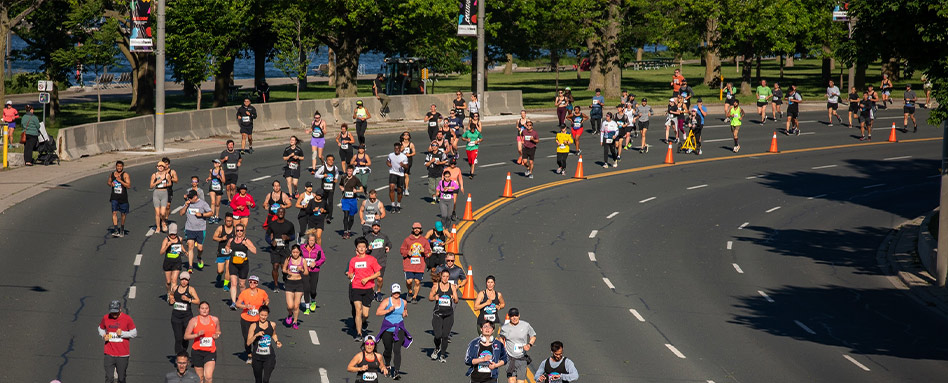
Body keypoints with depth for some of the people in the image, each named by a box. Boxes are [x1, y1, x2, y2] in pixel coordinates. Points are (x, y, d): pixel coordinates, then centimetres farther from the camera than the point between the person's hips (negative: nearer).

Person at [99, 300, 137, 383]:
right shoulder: (105, 318, 0)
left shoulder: (127, 318, -6)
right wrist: (104, 335, -2)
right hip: (109, 354, 1)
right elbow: (101, 329, 19)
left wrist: (122, 333, -16)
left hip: (122, 355, -1)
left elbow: (134, 333, 0)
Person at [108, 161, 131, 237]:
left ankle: (122, 229, 29)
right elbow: (109, 182, 22)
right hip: (114, 197, 2)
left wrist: (120, 180, -21)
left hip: (123, 197, -2)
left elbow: (128, 186, -14)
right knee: (114, 212, -12)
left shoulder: (125, 175, -6)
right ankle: (116, 230, -16)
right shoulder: (112, 174, 6)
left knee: (123, 214, 10)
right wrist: (111, 184, -2)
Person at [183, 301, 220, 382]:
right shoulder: (194, 321, -3)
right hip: (197, 351, -1)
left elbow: (218, 332, 24)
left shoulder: (215, 320, 5)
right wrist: (197, 334, -20)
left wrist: (217, 335, 0)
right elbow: (186, 336, -4)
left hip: (210, 352, 1)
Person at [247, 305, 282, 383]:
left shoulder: (272, 325, 2)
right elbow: (248, 343, -7)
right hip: (257, 356, 0)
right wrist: (256, 335, -21)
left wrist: (277, 341, 6)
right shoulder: (253, 326, -4)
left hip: (269, 357, 0)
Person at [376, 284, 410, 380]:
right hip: (387, 329, -1)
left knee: (397, 350, -13)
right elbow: (377, 312, -11)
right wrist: (388, 310, -23)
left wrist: (405, 313, 5)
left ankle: (396, 372, -17)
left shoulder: (404, 302, 6)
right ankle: (388, 366, 42)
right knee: (388, 350, 12)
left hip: (399, 329, 1)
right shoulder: (387, 301, -4)